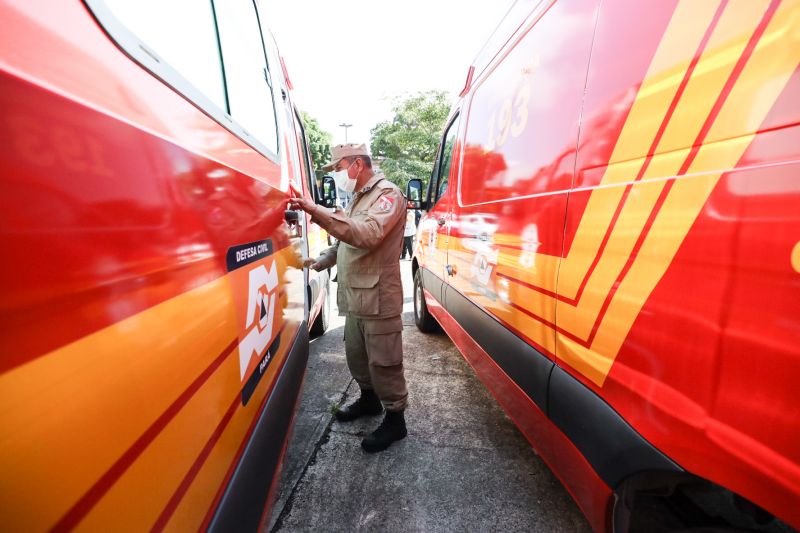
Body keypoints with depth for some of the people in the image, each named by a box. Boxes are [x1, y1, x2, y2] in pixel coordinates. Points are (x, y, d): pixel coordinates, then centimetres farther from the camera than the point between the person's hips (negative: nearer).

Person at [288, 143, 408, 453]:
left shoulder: (387, 193, -10)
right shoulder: (358, 198, 19)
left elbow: (368, 234, -30)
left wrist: (317, 212, -32)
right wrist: (321, 261, 12)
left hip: (377, 297, -9)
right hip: (354, 296, 9)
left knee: (383, 362, 3)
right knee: (356, 355, 21)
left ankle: (395, 418, 23)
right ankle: (369, 399, 43)